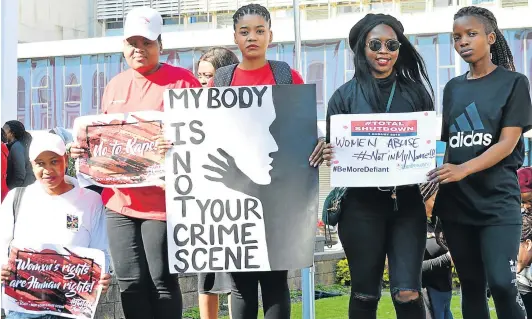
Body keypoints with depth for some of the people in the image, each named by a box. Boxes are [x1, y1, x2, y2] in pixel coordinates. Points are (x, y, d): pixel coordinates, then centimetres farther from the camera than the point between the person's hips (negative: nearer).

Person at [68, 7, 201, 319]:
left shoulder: (182, 81, -3)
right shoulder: (115, 86, 15)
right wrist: (85, 148, 3)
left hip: (162, 200, -5)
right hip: (120, 199, 5)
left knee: (162, 280, -1)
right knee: (131, 282, 5)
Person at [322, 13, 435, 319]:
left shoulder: (415, 92, 8)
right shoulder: (345, 96, 3)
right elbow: (332, 150, 5)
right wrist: (329, 156, -18)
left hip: (407, 202, 1)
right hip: (362, 205, -1)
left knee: (408, 293, -7)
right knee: (365, 294, 6)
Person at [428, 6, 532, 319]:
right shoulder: (453, 88, 13)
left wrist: (464, 170, -25)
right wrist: (442, 178, 4)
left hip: (497, 199, -5)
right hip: (457, 201, 5)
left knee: (502, 283, -15)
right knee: (472, 285, 7)